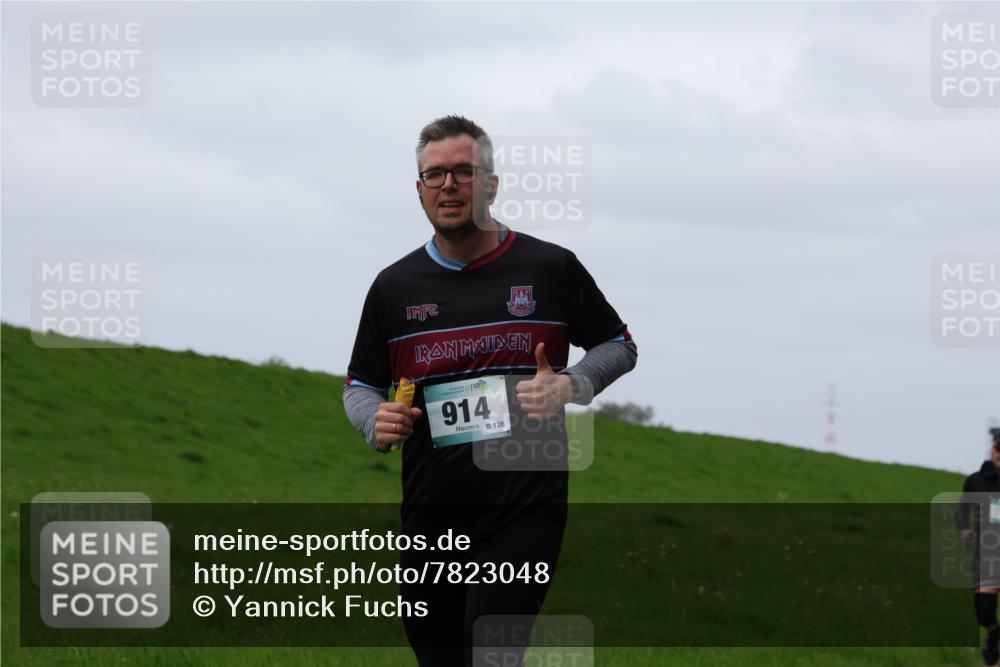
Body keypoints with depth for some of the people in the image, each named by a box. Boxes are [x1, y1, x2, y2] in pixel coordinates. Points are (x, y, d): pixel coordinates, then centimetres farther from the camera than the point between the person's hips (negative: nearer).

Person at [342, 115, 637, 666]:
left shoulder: (550, 268, 3)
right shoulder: (394, 286, 9)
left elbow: (619, 347, 13)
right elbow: (361, 385, 19)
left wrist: (569, 386, -7)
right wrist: (376, 421, -5)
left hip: (526, 512, -3)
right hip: (430, 519, 3)